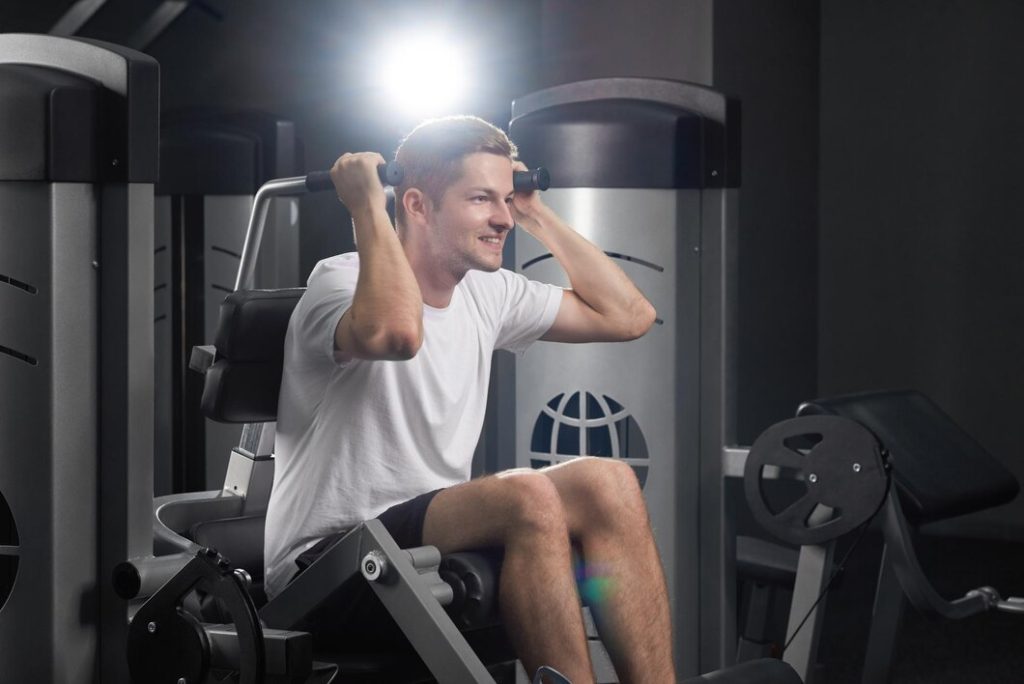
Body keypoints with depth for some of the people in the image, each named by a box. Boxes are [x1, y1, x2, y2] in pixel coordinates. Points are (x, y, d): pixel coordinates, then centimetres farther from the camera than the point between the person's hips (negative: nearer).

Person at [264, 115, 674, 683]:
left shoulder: (487, 294, 10)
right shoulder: (342, 282, -13)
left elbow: (629, 315, 14)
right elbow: (394, 332, -39)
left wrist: (537, 215, 13)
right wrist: (366, 205, -25)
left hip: (432, 533, 8)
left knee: (606, 483, -15)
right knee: (527, 498, -31)